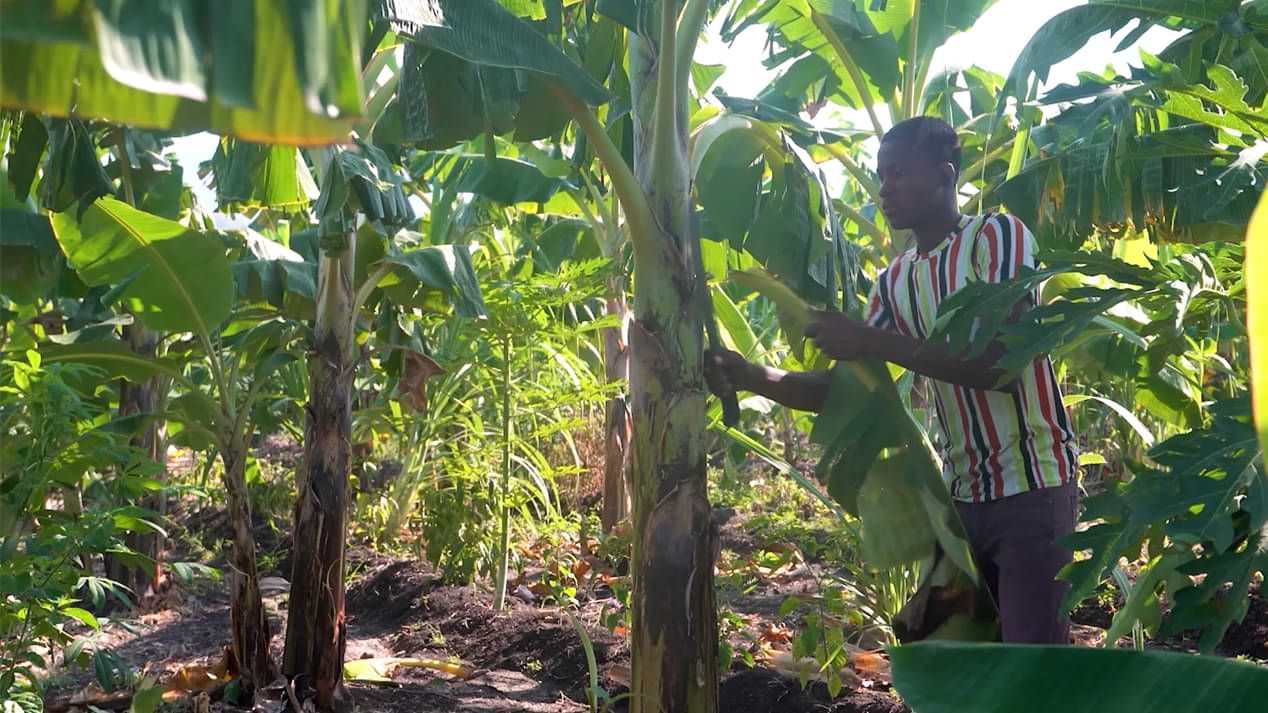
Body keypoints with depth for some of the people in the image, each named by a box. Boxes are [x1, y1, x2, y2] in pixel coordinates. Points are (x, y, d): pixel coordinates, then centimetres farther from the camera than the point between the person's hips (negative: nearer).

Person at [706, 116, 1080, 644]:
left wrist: (872, 342, -23)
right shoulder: (893, 283, 9)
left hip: (1031, 485, -7)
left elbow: (1001, 364, -22)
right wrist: (754, 378, -9)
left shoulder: (997, 236, -10)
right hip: (960, 492, 7)